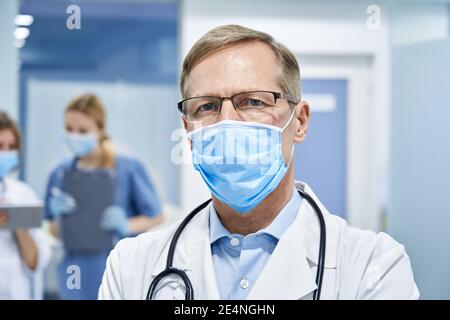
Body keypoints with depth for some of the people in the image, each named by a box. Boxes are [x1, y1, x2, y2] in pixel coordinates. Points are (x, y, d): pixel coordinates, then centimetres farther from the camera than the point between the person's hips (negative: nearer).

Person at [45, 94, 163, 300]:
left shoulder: (129, 169, -6)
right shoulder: (61, 174, 4)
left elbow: (156, 216, 2)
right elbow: (55, 233, 10)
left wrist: (127, 225, -17)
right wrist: (58, 216, -12)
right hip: (77, 273, 3)